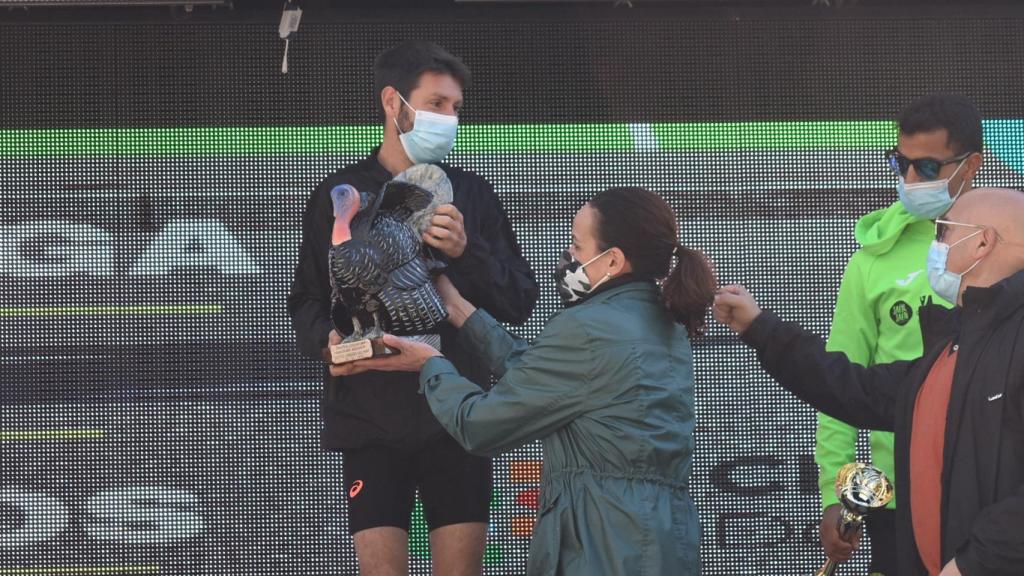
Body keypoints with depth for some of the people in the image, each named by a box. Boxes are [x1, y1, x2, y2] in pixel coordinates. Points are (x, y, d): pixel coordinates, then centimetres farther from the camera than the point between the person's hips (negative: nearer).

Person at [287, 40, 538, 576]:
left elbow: (520, 300, 4)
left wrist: (468, 253, -14)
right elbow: (306, 300, 10)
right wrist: (325, 340, -12)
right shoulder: (339, 196, 6)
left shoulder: (473, 195, 8)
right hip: (371, 417, -1)